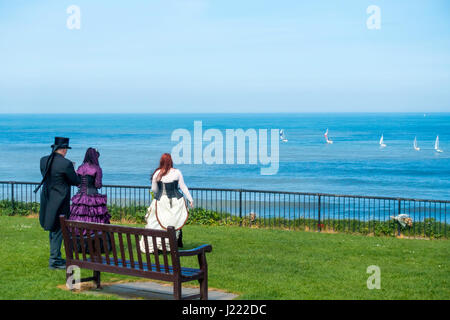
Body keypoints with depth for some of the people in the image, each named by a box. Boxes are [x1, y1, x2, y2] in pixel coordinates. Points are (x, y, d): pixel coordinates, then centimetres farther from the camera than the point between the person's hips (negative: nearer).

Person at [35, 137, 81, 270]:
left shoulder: (43, 160, 1)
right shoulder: (66, 164, -19)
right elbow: (76, 181, -7)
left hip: (46, 201, 7)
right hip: (59, 202, -7)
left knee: (53, 230, 19)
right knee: (58, 231, 2)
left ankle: (56, 257, 30)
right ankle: (54, 261, 6)